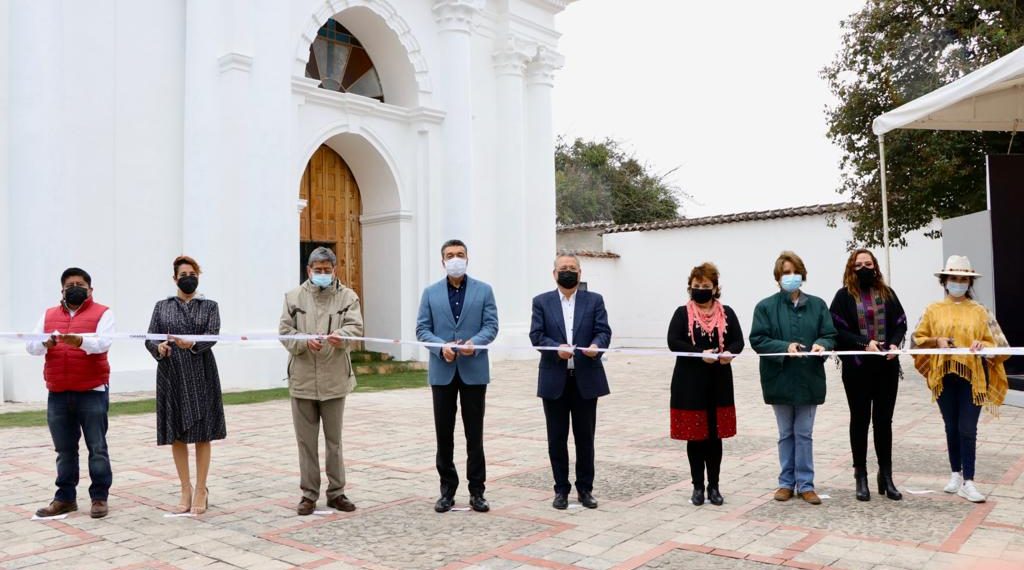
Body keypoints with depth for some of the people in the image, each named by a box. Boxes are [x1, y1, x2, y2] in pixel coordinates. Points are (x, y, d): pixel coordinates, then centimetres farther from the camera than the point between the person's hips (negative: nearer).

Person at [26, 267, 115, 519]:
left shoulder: (102, 313, 2)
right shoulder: (49, 315, 14)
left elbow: (103, 342, -15)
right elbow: (31, 346, 4)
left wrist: (80, 341, -35)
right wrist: (45, 343, -19)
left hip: (92, 392, -4)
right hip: (58, 394, 4)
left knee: (97, 448, 0)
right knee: (64, 449, 11)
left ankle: (99, 497, 7)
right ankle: (65, 498, 20)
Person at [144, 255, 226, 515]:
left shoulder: (209, 306, 5)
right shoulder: (162, 306, 10)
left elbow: (212, 336, -9)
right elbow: (150, 338, 3)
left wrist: (191, 344, -29)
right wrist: (159, 348, -19)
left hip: (201, 376, -2)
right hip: (171, 376, 2)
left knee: (201, 434, 1)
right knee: (176, 434, 6)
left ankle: (201, 490, 10)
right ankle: (185, 490, 17)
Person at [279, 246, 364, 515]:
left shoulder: (347, 296, 4)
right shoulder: (294, 296, 7)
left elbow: (355, 326, -9)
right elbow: (285, 331, 1)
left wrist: (341, 335, -31)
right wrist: (305, 341, -19)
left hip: (334, 379, -1)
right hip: (302, 379, 1)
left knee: (334, 439, 9)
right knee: (306, 440, 7)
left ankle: (336, 492, 20)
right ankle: (309, 493, 18)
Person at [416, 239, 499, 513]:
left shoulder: (483, 290, 5)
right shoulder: (431, 292, 8)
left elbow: (491, 325, -1)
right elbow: (422, 329, 2)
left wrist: (475, 343, -20)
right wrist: (441, 347, -16)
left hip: (474, 370, -1)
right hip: (442, 371, 1)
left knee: (474, 434, 5)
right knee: (444, 433, 7)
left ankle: (477, 491, 14)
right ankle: (447, 490, 18)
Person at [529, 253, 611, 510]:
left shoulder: (594, 300, 7)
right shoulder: (542, 302, 6)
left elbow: (603, 331, -3)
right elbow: (536, 335, -4)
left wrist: (596, 345, -25)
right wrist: (557, 348, -22)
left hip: (586, 379, 0)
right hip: (554, 380, 0)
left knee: (585, 437, 7)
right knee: (557, 438, 7)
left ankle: (585, 489, 20)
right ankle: (561, 489, 19)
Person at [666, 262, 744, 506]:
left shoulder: (727, 313, 6)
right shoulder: (682, 313, -1)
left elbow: (738, 341, 2)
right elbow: (673, 342, -10)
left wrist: (729, 352, -20)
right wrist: (700, 353, -22)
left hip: (719, 383, 2)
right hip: (690, 383, -2)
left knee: (715, 435, 8)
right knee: (695, 435, 4)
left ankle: (714, 486, 20)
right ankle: (698, 486, 17)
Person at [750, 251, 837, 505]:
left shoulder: (817, 305, 5)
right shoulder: (766, 306, -2)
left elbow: (830, 335, 4)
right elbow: (757, 340, -7)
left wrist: (822, 344, -19)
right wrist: (785, 347, -21)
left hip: (809, 380, 1)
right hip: (780, 380, -1)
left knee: (804, 434, 7)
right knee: (786, 434, 11)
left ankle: (805, 484, 17)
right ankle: (787, 482, 22)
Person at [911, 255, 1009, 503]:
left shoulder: (980, 311, 4)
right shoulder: (934, 310, 5)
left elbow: (997, 343, 5)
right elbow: (918, 338, 8)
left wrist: (983, 345, -16)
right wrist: (936, 341, -10)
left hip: (972, 376, -1)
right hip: (944, 375, 1)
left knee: (968, 429, -4)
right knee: (951, 427, 10)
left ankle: (968, 483, 0)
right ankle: (956, 474, 23)